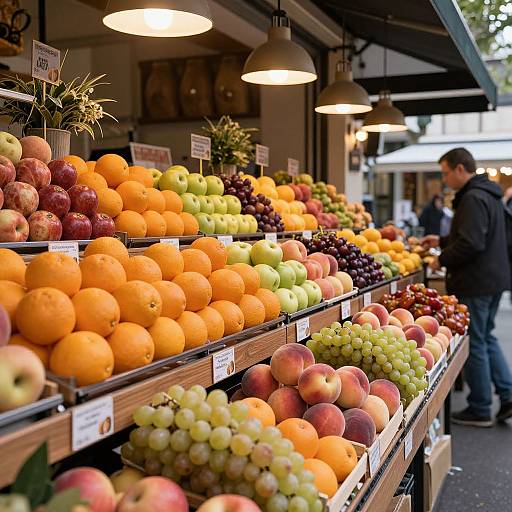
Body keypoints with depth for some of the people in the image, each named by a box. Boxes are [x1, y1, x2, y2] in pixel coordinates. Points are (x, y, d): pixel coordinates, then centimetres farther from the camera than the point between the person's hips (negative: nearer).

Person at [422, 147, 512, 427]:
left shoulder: (473, 198, -19)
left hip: (475, 283, -10)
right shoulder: (489, 194, 14)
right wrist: (442, 241, 21)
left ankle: (480, 410, 12)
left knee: (474, 344, 1)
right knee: (486, 338, 20)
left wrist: (443, 260, -12)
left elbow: (471, 244, -27)